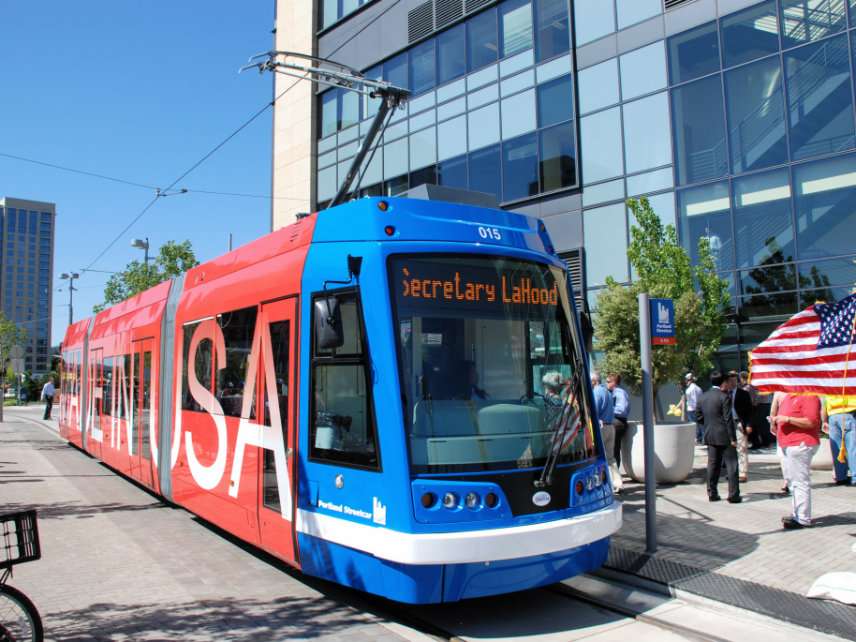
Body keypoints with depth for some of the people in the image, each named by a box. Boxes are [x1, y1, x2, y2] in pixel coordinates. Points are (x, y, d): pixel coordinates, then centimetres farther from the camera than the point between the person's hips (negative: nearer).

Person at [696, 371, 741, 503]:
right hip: (725, 436, -6)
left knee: (713, 465, 12)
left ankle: (712, 493, 15)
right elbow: (728, 419, -16)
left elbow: (698, 417, 10)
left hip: (710, 436, 6)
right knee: (731, 465, 2)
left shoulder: (703, 397, 7)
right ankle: (733, 495, 3)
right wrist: (733, 438, -13)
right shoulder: (724, 397, -13)